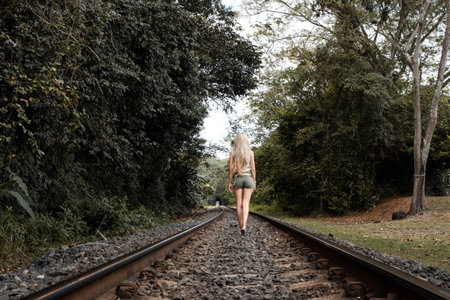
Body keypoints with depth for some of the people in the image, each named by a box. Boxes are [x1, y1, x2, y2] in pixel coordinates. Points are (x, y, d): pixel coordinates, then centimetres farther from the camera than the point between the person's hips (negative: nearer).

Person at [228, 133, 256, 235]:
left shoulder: (232, 152, 0)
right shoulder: (250, 152, -1)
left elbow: (230, 168, -3)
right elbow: (253, 169, -2)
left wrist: (229, 183, 2)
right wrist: (254, 182, 6)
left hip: (237, 179, 0)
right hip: (248, 178, 0)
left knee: (239, 204, 8)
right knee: (245, 204, -3)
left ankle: (241, 226, 11)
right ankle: (244, 226, -21)